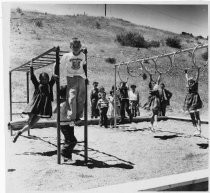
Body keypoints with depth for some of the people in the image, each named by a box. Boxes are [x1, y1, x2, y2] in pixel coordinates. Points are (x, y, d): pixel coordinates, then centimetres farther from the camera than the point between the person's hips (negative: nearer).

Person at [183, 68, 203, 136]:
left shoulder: (195, 83, -1)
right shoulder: (188, 84, 11)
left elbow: (197, 76, -8)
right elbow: (187, 77, 25)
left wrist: (198, 70, -14)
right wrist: (186, 72, 35)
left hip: (195, 100, -6)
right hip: (189, 100, 7)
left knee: (197, 117, -9)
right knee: (192, 117, 9)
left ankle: (199, 130, -10)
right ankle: (196, 130, 17)